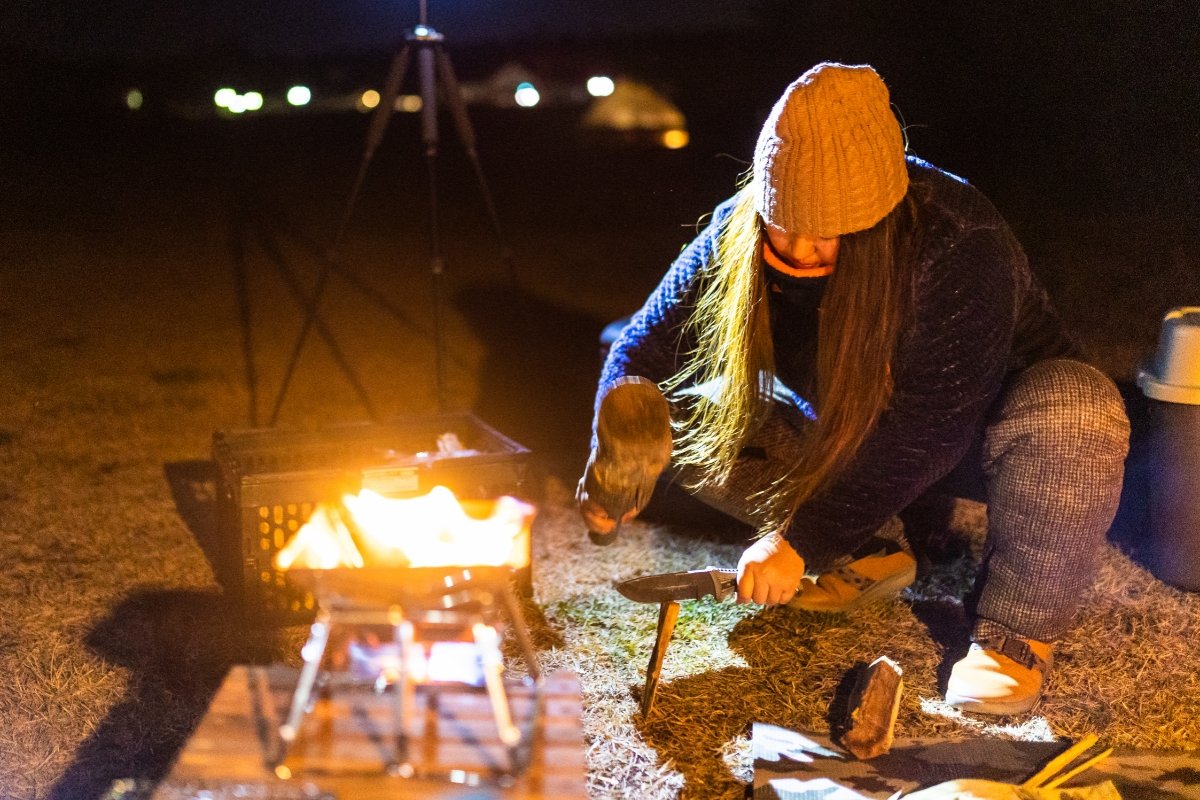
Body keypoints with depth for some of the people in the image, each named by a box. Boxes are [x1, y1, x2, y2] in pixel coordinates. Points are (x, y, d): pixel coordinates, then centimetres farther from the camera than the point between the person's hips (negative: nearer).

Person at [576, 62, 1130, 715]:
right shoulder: (738, 234, -19)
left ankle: (1017, 627, -17)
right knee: (689, 415, -15)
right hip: (839, 434, 5)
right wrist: (614, 464, -30)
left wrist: (801, 541, -36)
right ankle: (864, 555, -6)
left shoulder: (960, 246, -34)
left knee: (1079, 409, -37)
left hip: (971, 429, -4)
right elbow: (645, 352, -12)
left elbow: (928, 432, -35)